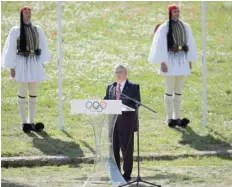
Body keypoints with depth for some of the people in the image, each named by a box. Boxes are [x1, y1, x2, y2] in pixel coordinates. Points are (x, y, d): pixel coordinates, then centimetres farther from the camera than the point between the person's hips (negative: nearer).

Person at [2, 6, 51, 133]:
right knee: (22, 94, -1)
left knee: (33, 94, 6)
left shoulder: (37, 30, 10)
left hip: (35, 64, 4)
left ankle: (31, 122, 12)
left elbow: (43, 47, 10)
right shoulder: (16, 31, 0)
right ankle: (24, 122, 5)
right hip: (22, 64, -4)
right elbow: (11, 50, -2)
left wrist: (42, 63, 1)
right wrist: (11, 67, -6)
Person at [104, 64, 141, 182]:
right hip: (113, 122, 5)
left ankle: (127, 175, 9)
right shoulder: (110, 87, 14)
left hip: (126, 122, -5)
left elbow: (136, 104, -9)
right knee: (113, 149, 9)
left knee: (126, 150, 1)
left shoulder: (133, 87, -1)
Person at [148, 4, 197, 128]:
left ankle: (177, 117, 13)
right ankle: (169, 118, 5)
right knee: (169, 90, -1)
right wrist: (162, 62, -14)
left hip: (182, 60, 5)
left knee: (179, 90, 8)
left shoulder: (185, 27, 8)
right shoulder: (164, 28, -6)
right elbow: (160, 45, -9)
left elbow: (190, 44, 12)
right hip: (170, 60, -5)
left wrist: (190, 60, 9)